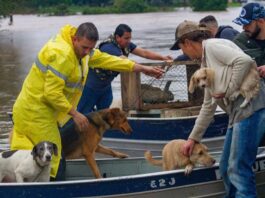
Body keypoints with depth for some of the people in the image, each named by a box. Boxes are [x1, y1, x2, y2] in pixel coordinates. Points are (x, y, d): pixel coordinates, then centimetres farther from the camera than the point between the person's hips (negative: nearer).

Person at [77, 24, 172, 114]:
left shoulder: (126, 45, -5)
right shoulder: (109, 48, -32)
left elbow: (144, 52, -11)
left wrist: (163, 58, -25)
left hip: (105, 84, 8)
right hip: (91, 84, -8)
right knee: (84, 114, 0)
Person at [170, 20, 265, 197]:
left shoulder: (212, 45, -5)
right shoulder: (206, 62, 22)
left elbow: (245, 61, -22)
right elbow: (209, 106, 26)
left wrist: (228, 91, -12)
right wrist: (193, 138, 27)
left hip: (251, 108, -10)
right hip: (237, 113, 10)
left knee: (238, 169, -9)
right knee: (227, 169, 13)